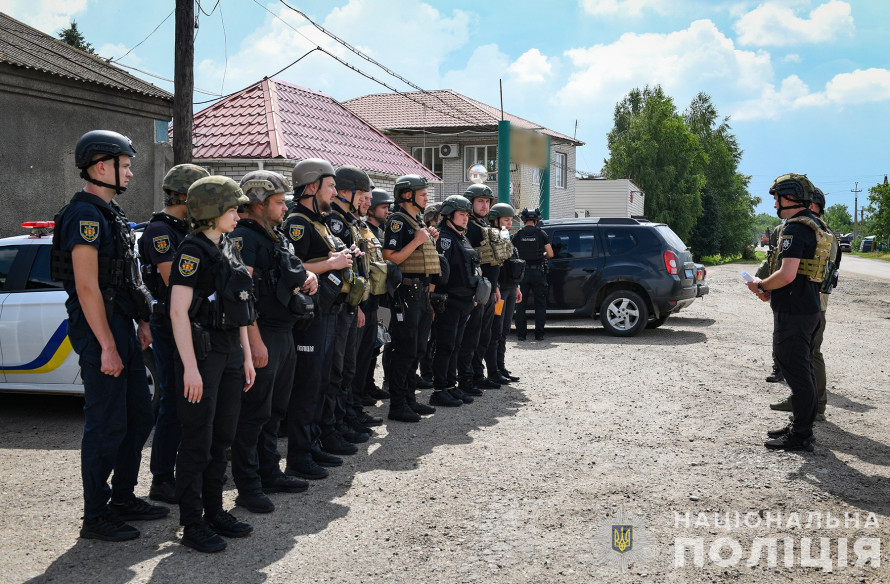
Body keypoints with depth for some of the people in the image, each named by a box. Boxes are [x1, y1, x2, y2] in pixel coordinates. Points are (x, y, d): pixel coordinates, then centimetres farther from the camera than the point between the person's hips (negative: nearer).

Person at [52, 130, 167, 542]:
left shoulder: (109, 213, 17)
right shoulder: (84, 215, -15)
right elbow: (87, 286, -21)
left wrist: (140, 322, 16)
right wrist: (107, 347, -22)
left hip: (121, 326, 10)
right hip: (99, 330, -10)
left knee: (138, 416, 15)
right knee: (106, 426, -4)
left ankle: (123, 498, 26)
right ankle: (95, 518, 6)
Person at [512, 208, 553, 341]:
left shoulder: (518, 235, 0)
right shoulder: (541, 234, -3)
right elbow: (550, 254, -4)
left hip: (522, 272, 1)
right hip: (538, 272, -1)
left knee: (521, 304, 9)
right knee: (540, 304, 7)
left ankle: (521, 333, 7)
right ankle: (539, 334, 5)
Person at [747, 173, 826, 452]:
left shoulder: (795, 229, -18)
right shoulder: (813, 227, 16)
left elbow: (787, 274, -26)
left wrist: (760, 285, -9)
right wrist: (770, 291, 16)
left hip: (793, 312, -11)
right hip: (808, 308, 11)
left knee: (797, 375, -5)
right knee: (803, 372, 17)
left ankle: (800, 437, -1)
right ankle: (801, 427, 27)